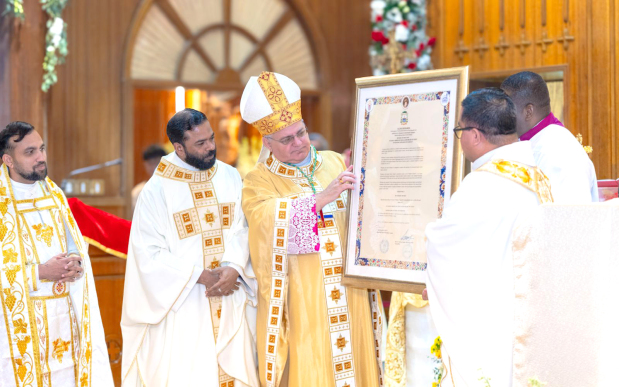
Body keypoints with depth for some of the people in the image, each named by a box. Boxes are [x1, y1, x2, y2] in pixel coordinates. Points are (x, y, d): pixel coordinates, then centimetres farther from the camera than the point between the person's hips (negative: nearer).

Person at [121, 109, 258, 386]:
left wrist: (233, 268, -18)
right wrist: (201, 276, -14)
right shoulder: (157, 190, -5)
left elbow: (242, 230, 1)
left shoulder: (230, 177, 6)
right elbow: (148, 254, -8)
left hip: (231, 307, 3)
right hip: (182, 305, -3)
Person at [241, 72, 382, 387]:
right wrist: (322, 197, -27)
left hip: (349, 298, 4)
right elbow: (269, 220, -21)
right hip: (300, 302, -3)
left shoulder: (335, 163, 10)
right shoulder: (259, 181, -1)